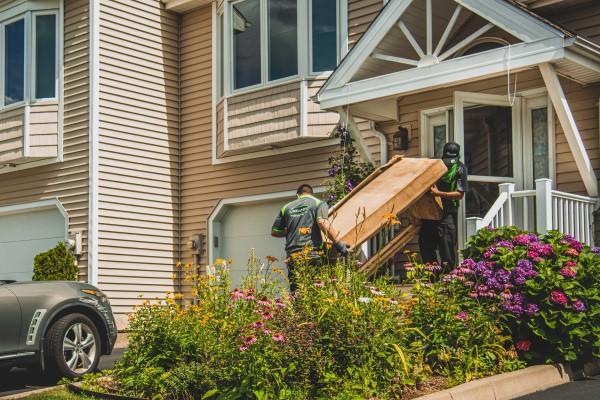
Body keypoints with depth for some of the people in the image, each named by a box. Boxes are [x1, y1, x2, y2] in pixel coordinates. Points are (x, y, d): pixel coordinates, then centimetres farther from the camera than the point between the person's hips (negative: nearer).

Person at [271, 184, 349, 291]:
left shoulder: (287, 207, 17)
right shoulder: (319, 204, 6)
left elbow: (274, 232, 20)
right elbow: (323, 223, -13)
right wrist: (337, 243, -11)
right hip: (312, 254, -3)